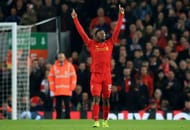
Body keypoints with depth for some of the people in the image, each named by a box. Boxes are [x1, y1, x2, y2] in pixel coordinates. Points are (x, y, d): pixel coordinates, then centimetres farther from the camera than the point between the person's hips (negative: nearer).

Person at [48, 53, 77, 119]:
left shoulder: (69, 66, 5)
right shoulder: (54, 67, 7)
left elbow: (73, 77, 4)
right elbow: (51, 78, 6)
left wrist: (71, 88, -4)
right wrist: (52, 90, -1)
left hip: (67, 91, -1)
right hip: (57, 91, 1)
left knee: (67, 105, -4)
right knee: (58, 106, 2)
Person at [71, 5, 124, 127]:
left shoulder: (109, 43, 10)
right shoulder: (91, 44, 6)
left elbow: (117, 30, 9)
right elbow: (81, 32, 5)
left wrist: (121, 15, 7)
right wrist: (75, 19, 2)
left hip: (107, 75, 2)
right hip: (95, 75, -2)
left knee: (106, 99, 7)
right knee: (96, 98, -7)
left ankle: (105, 121, 17)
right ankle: (96, 121, -8)